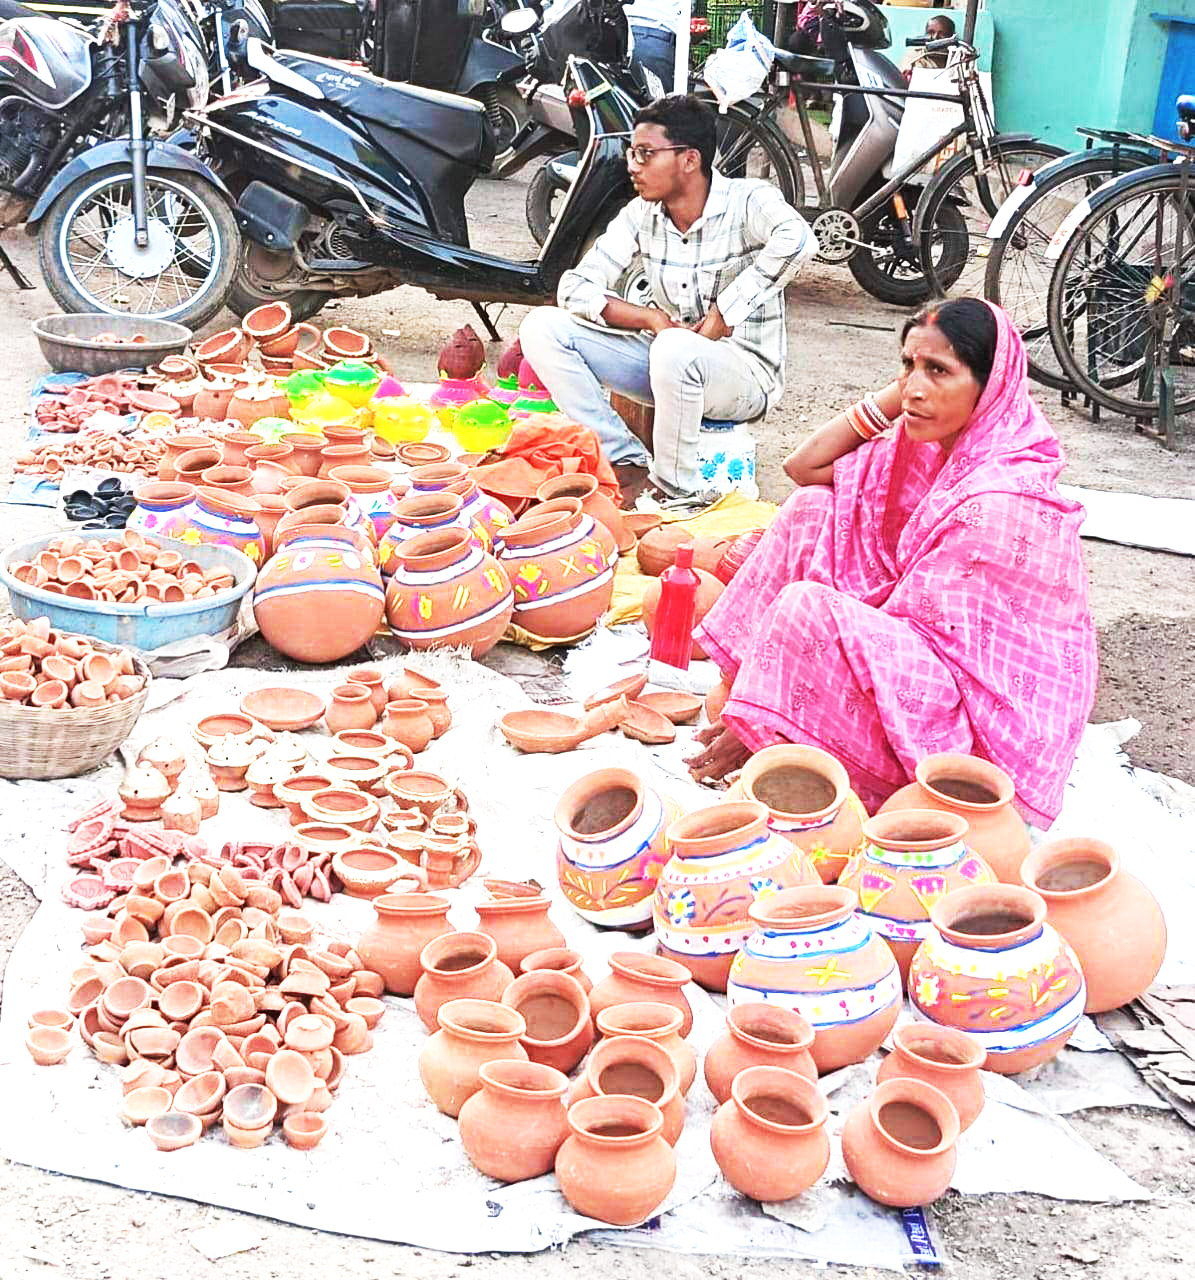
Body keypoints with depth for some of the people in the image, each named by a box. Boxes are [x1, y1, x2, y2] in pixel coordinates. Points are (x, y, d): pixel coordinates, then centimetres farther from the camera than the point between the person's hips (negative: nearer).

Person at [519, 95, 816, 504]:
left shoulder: (746, 201, -15)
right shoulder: (640, 214, 1)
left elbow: (796, 240, -38)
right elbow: (575, 287, -3)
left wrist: (722, 316, -33)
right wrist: (649, 317, -18)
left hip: (743, 373, -6)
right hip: (665, 361, 6)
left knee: (675, 350, -41)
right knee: (542, 327, -8)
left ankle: (677, 492, -19)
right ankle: (628, 463, -10)